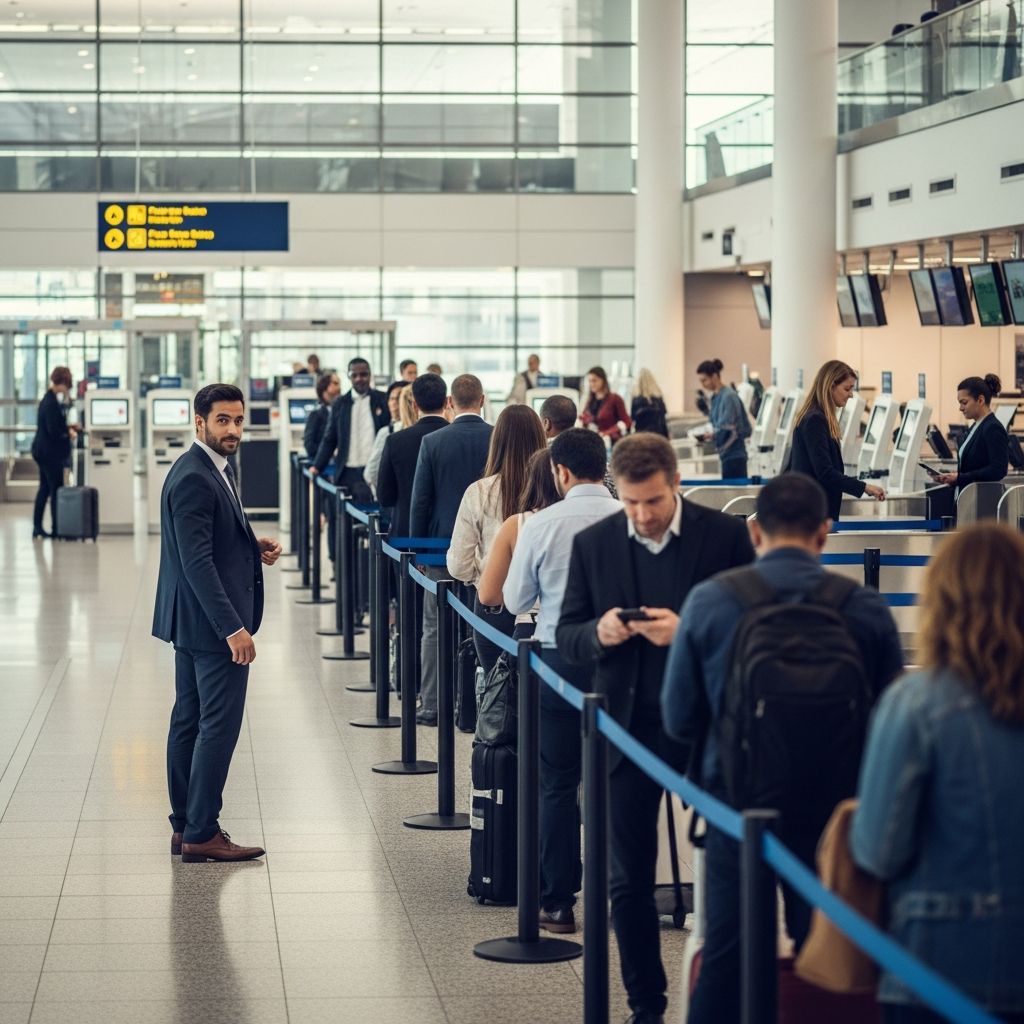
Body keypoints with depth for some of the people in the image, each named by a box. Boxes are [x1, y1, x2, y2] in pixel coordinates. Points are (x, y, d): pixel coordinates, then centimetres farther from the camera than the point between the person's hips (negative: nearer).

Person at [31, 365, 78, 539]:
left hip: (42, 450, 10)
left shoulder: (48, 399, 10)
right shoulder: (52, 403, -20)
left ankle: (37, 527, 18)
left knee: (44, 488, 14)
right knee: (56, 489, -3)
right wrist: (69, 432, -7)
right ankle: (56, 529, 1)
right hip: (50, 452, -10)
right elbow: (54, 431, -22)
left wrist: (68, 427, 9)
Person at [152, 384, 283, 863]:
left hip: (192, 621, 11)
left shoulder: (214, 469, 13)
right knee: (219, 724, -7)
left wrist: (254, 545, 5)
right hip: (210, 621, -11)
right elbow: (197, 561, -24)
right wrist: (233, 628, -25)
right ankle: (201, 834, -3)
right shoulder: (194, 479, -19)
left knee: (189, 721, 13)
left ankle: (185, 825, 20)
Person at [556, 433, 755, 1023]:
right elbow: (568, 636, 6)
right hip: (628, 727, 2)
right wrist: (599, 633, -17)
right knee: (629, 878, 6)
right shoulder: (594, 544, 3)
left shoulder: (726, 536, -5)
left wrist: (687, 632, -22)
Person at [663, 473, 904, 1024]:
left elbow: (679, 720, -1)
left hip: (737, 805, 0)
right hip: (833, 811, 0)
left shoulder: (708, 600, -6)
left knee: (724, 958, 10)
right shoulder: (866, 608, -7)